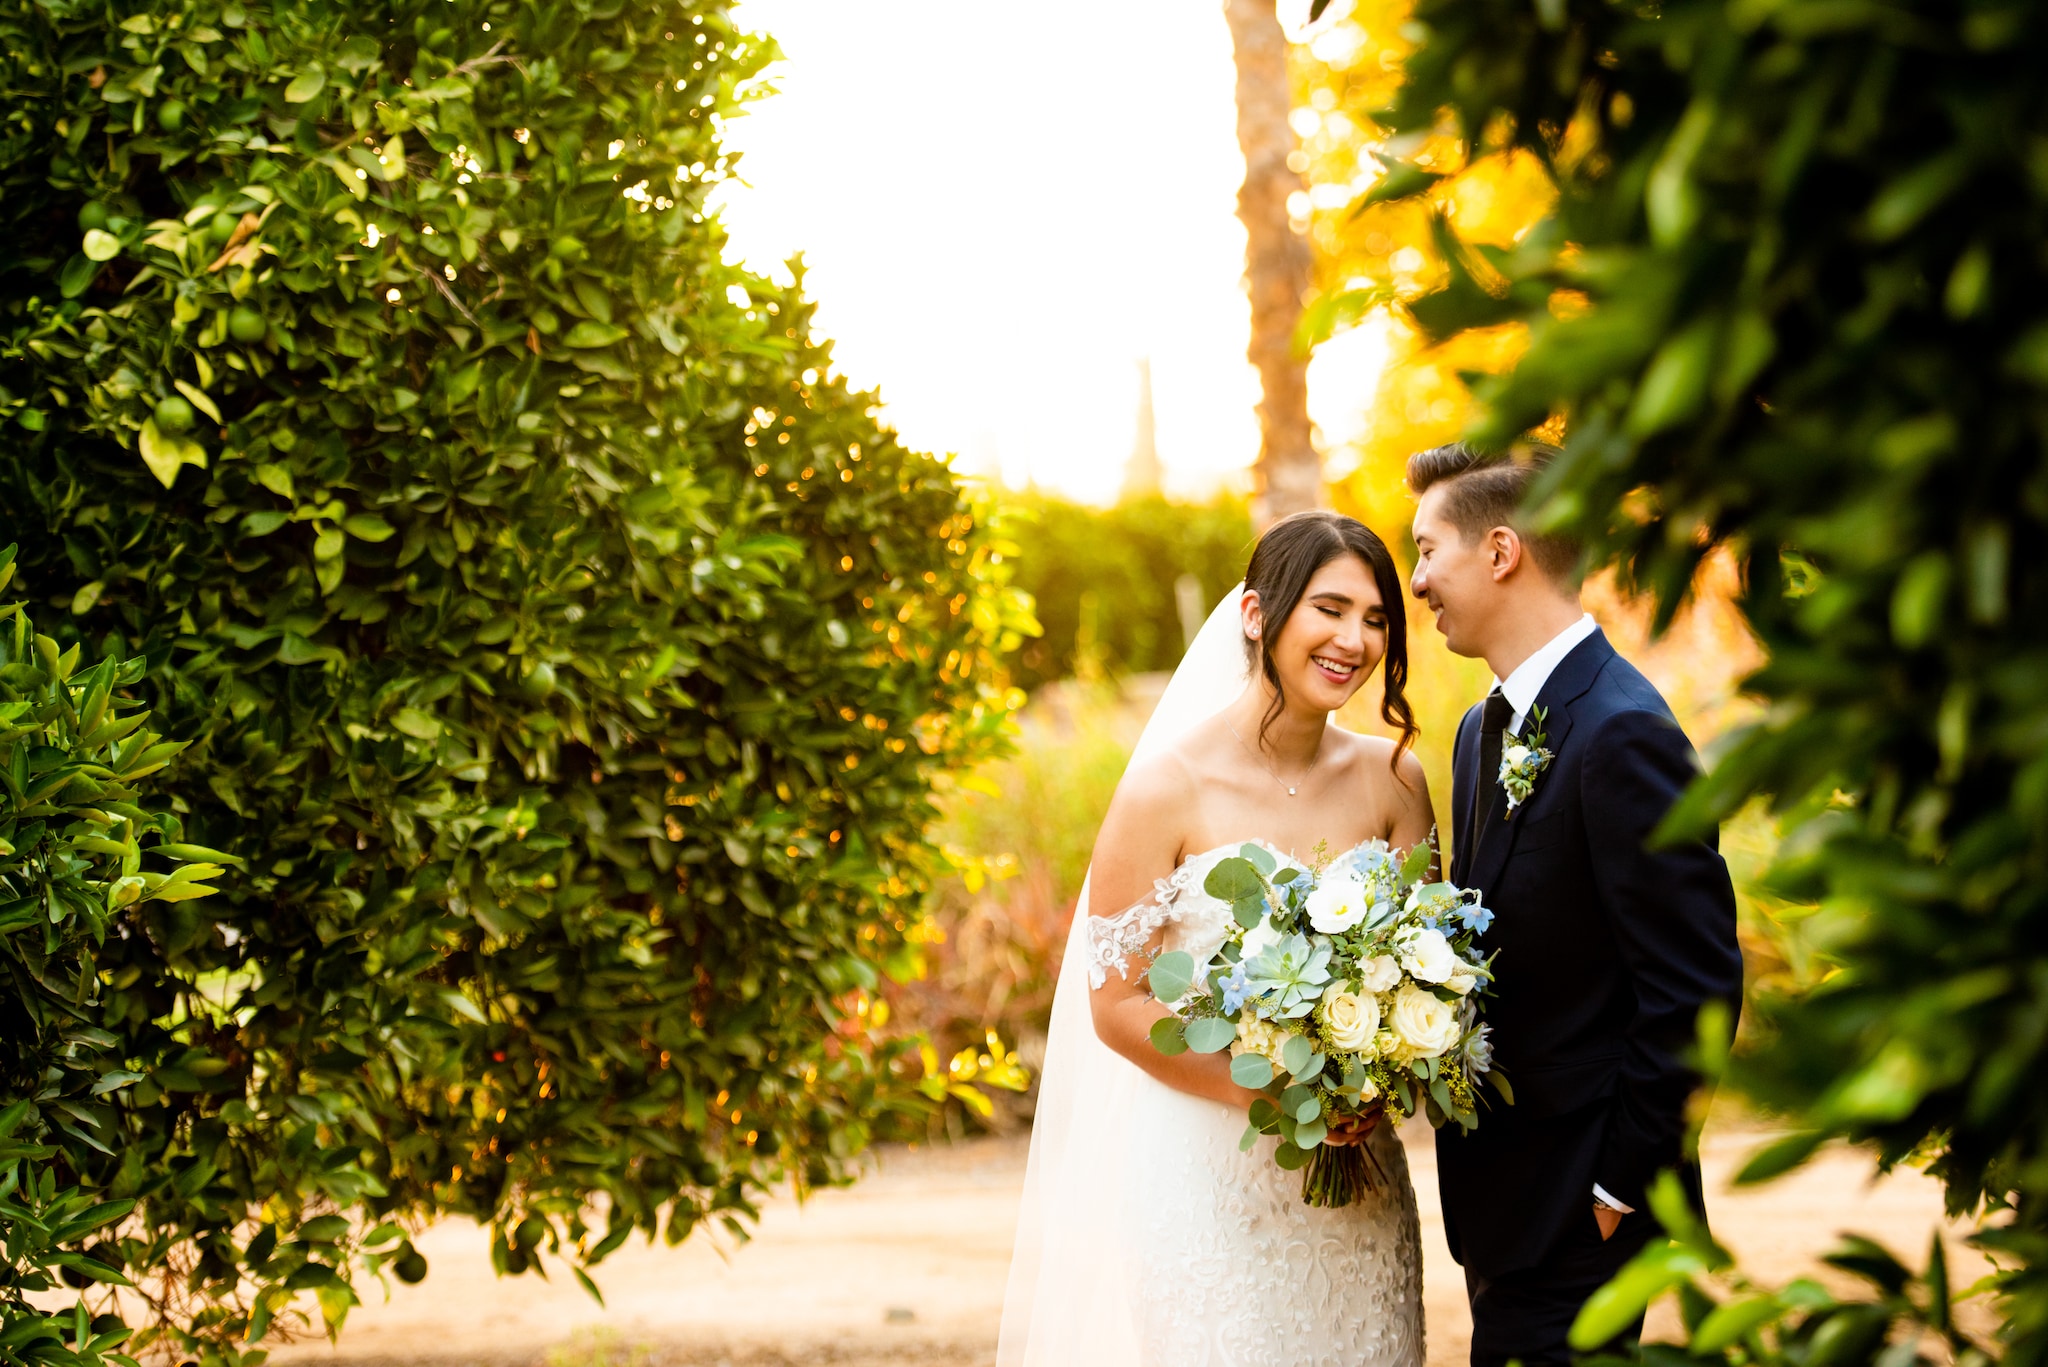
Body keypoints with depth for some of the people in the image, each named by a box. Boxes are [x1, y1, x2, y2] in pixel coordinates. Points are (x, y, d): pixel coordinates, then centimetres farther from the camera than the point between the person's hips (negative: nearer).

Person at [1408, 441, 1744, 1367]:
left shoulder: (1623, 733, -18)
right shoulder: (1486, 728, 12)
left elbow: (1695, 988, -20)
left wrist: (1616, 1187, -17)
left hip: (1575, 1206, -9)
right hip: (1503, 1187, 9)